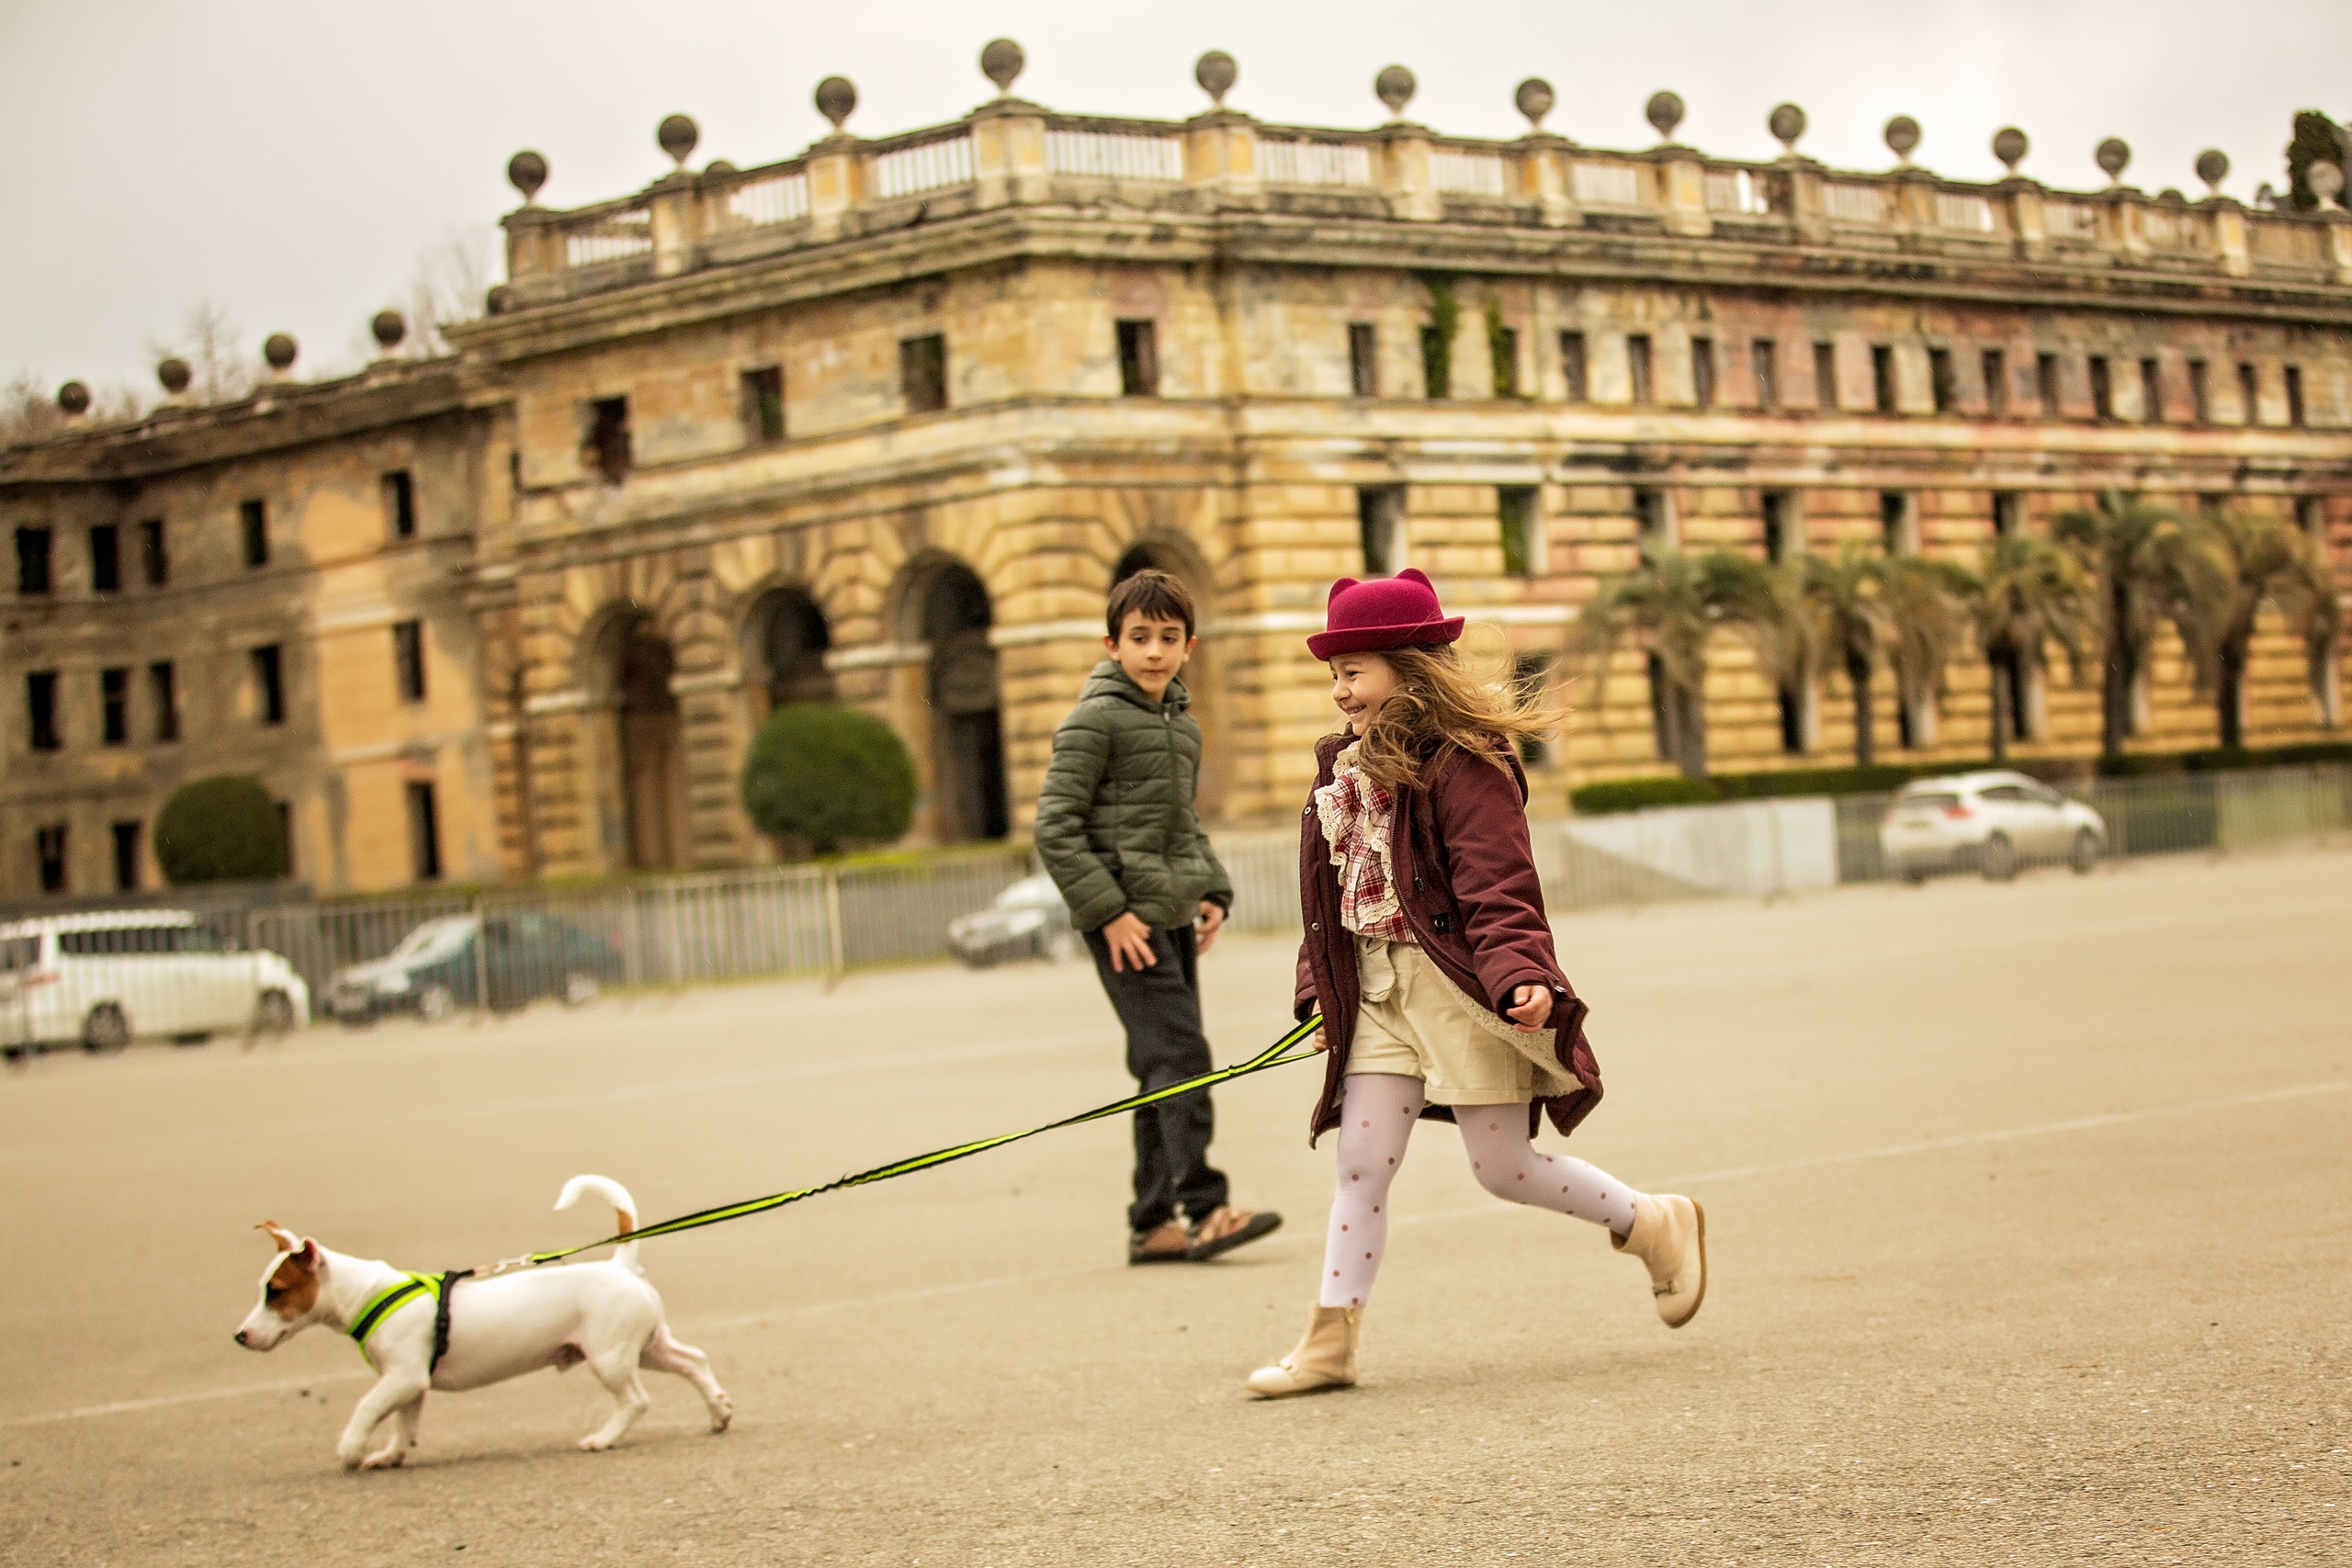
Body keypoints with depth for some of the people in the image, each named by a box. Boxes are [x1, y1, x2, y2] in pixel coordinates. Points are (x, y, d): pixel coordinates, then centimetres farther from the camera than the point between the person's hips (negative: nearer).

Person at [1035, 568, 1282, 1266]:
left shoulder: (1184, 724, 15)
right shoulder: (1095, 720, -8)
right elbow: (1056, 825, -12)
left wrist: (1212, 891, 11)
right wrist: (1107, 910, -17)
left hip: (1174, 917, 8)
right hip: (1126, 917, -8)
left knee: (1164, 1065, 8)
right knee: (1180, 1053, -16)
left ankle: (1153, 1222, 13)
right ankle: (1203, 1207, -18)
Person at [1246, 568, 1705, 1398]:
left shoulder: (1463, 766, -15)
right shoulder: (1345, 768, 9)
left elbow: (1499, 894, -20)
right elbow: (1331, 898, 16)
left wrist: (1521, 978, -33)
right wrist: (1321, 993, 14)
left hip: (1459, 988, -7)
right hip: (1377, 988, 7)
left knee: (1502, 1168, 0)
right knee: (1360, 1165, 2)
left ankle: (1657, 1224, 21)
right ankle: (1331, 1342, 6)